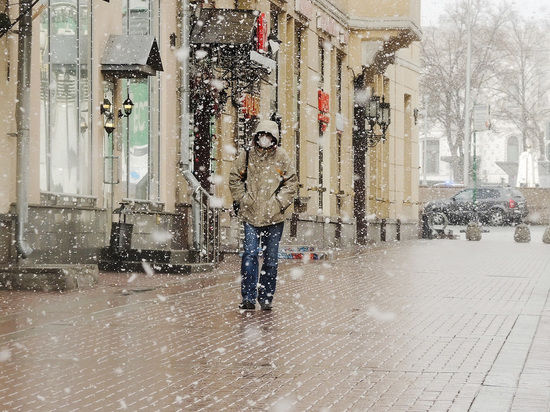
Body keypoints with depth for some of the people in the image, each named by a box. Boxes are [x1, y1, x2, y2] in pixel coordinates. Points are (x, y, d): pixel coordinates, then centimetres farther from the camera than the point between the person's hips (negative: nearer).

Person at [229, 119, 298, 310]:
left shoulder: (281, 157, 3)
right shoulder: (246, 156, 4)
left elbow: (291, 182, 8)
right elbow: (235, 179, 12)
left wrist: (279, 202, -2)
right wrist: (243, 199, 1)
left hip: (273, 217, 1)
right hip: (250, 215, -1)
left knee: (271, 258, 6)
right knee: (250, 254, -9)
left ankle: (266, 298, 15)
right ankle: (248, 297, -5)